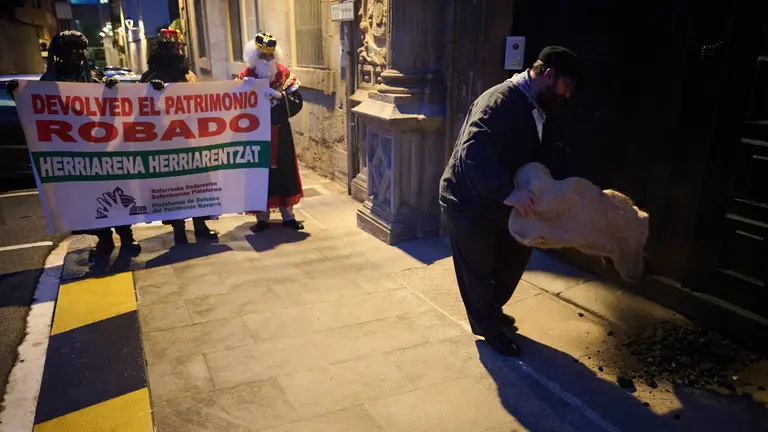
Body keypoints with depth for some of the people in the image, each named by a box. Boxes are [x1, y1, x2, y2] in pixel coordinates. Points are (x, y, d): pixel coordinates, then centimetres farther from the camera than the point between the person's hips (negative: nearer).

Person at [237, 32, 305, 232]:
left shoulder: (283, 73, 0)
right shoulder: (246, 75, -3)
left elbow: (297, 102, -8)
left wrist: (279, 96, -23)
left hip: (280, 133, 2)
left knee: (285, 171, 7)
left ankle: (288, 215, 20)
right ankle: (262, 217, 16)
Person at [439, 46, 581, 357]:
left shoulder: (534, 108, 7)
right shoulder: (501, 100, -26)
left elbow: (534, 156, 13)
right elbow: (474, 151, -39)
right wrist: (507, 192, -44)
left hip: (495, 202, 10)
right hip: (467, 202, -10)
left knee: (515, 253, 20)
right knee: (478, 270, 7)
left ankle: (490, 312, 41)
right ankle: (490, 328, 29)